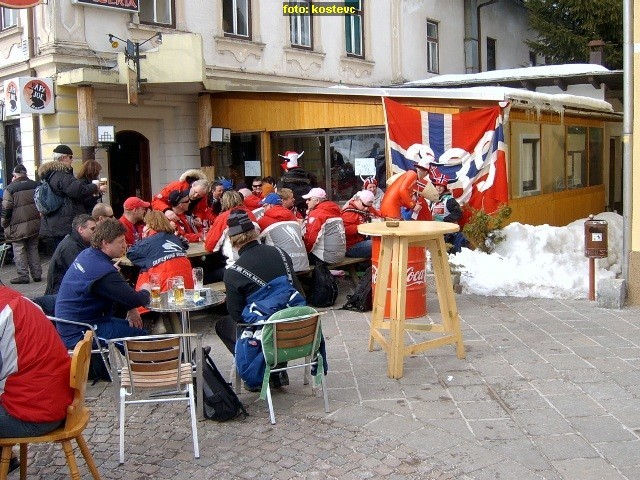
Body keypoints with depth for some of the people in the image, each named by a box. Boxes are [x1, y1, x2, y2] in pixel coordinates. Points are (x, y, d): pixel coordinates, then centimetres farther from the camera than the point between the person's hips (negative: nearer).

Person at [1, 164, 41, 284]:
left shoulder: (10, 189, -9)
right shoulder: (35, 186, 5)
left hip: (18, 226, -5)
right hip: (35, 224, 5)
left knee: (19, 251, 3)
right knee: (33, 249, 13)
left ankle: (23, 276, 4)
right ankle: (37, 274, 14)